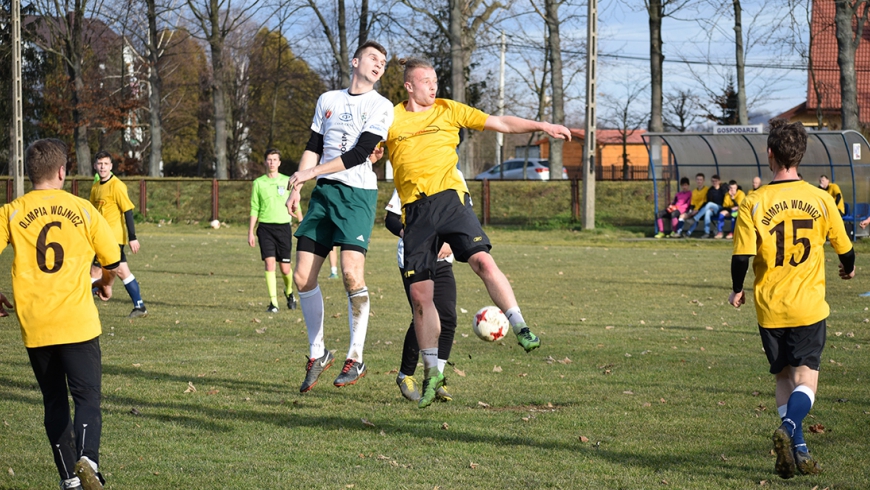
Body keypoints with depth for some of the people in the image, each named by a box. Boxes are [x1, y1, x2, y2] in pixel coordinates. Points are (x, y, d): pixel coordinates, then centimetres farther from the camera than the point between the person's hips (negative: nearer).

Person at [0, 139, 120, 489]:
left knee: (55, 403, 13)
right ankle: (87, 458, -28)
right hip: (78, 323, -2)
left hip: (35, 327, 2)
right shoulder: (82, 210, 1)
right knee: (87, 397, -2)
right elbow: (113, 259, 9)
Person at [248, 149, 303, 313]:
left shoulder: (287, 181, 6)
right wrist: (250, 232, 3)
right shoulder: (258, 183, 6)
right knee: (269, 262, -12)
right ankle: (273, 302, -9)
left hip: (283, 227, 0)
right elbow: (254, 209, 8)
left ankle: (289, 292, 32)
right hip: (265, 227, 0)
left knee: (285, 268, 1)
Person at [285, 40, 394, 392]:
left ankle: (356, 358, -8)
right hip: (323, 192, 5)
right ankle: (317, 353, 14)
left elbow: (359, 154, -9)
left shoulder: (381, 107, 1)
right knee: (303, 278, -1)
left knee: (351, 272, -20)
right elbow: (314, 147, 17)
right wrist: (297, 187, 5)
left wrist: (312, 173, -12)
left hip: (358, 194, -5)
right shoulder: (328, 100, 18)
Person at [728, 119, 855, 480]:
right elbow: (844, 248, 7)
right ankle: (789, 428, -27)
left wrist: (737, 291, 7)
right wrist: (848, 269, 30)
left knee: (784, 378, 15)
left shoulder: (753, 203, -8)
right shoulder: (820, 200, -3)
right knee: (806, 379, 0)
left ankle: (798, 450, 9)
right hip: (809, 307, 0)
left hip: (769, 310, 1)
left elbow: (742, 257, -12)